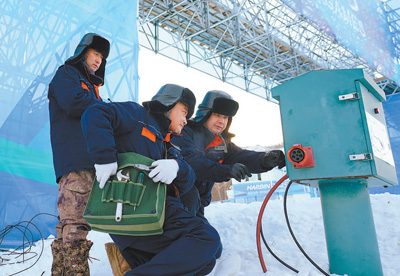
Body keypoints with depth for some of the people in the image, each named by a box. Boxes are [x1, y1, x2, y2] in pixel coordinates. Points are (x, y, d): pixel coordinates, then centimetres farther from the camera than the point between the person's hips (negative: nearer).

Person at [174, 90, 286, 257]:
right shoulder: (185, 133, -15)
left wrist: (265, 160, -34)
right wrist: (226, 170, -48)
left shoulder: (221, 143, 6)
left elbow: (240, 157, -13)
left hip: (195, 206, 6)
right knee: (190, 192, -38)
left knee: (214, 251, 3)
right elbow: (191, 162, -34)